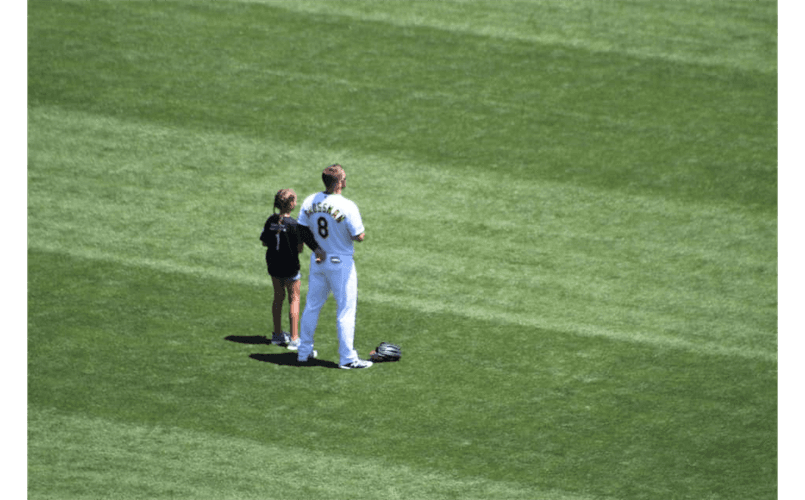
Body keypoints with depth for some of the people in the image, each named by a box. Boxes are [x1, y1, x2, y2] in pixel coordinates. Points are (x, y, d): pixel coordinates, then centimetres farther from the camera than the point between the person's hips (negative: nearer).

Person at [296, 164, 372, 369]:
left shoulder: (309, 202, -4)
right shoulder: (348, 207, -22)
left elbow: (302, 231, 3)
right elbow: (359, 236, -18)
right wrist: (361, 230, 3)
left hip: (317, 260, 6)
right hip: (341, 263, -6)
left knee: (312, 306, 17)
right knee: (345, 310, 3)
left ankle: (303, 352, 25)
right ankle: (347, 358, 4)